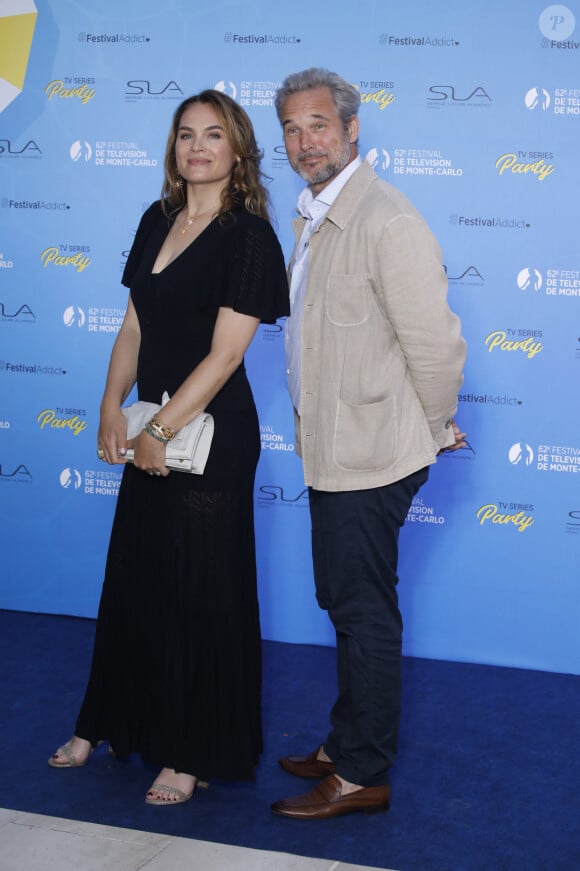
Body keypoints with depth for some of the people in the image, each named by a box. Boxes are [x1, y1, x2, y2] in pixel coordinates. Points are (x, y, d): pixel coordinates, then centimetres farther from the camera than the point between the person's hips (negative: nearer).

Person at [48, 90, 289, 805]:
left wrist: (161, 431, -15)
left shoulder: (248, 236, -12)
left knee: (201, 594, 5)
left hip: (212, 437, -6)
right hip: (150, 433, 6)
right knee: (133, 579, 17)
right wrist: (112, 409, -3)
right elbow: (134, 326, 9)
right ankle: (108, 723, 34)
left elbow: (225, 353, -16)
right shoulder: (157, 222, 8)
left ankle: (194, 752, 20)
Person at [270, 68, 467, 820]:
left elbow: (437, 343, -22)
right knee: (349, 608, 19)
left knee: (364, 614, 1)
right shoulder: (313, 218, 11)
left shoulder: (386, 222, -20)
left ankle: (361, 776, 15)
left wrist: (437, 431, -8)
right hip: (333, 452, 9)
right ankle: (347, 746, 34)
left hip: (369, 457, -9)